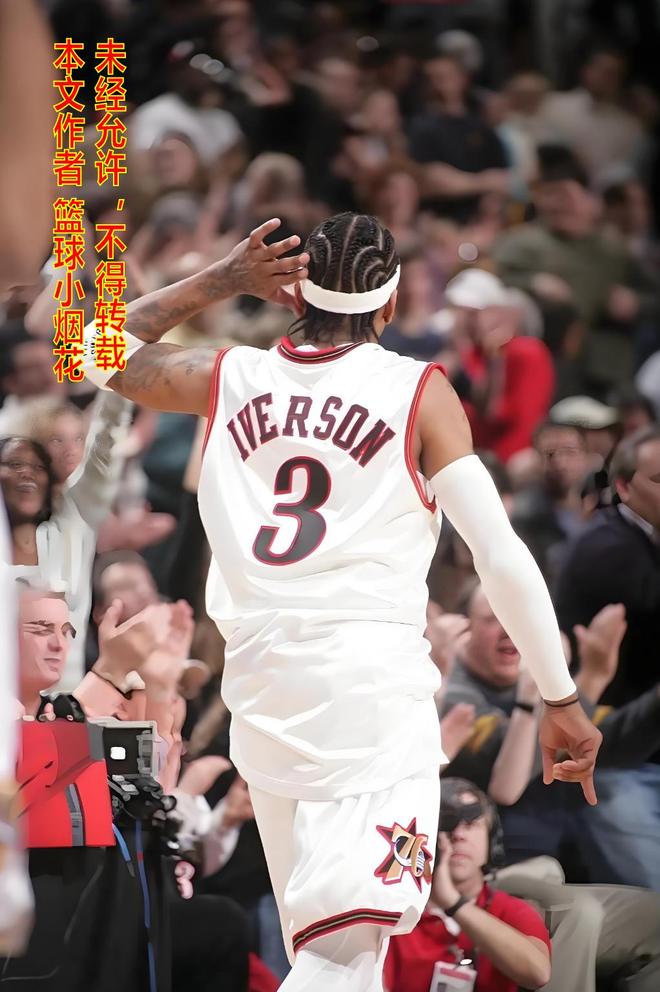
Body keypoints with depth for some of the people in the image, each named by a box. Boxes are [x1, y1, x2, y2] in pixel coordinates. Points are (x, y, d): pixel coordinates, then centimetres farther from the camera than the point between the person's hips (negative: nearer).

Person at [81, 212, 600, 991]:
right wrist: (562, 700, 2)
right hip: (374, 684, -5)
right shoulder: (419, 394, -1)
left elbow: (102, 352, 27)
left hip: (260, 685, 5)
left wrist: (219, 281, 20)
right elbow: (502, 559, -5)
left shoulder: (230, 380, 9)